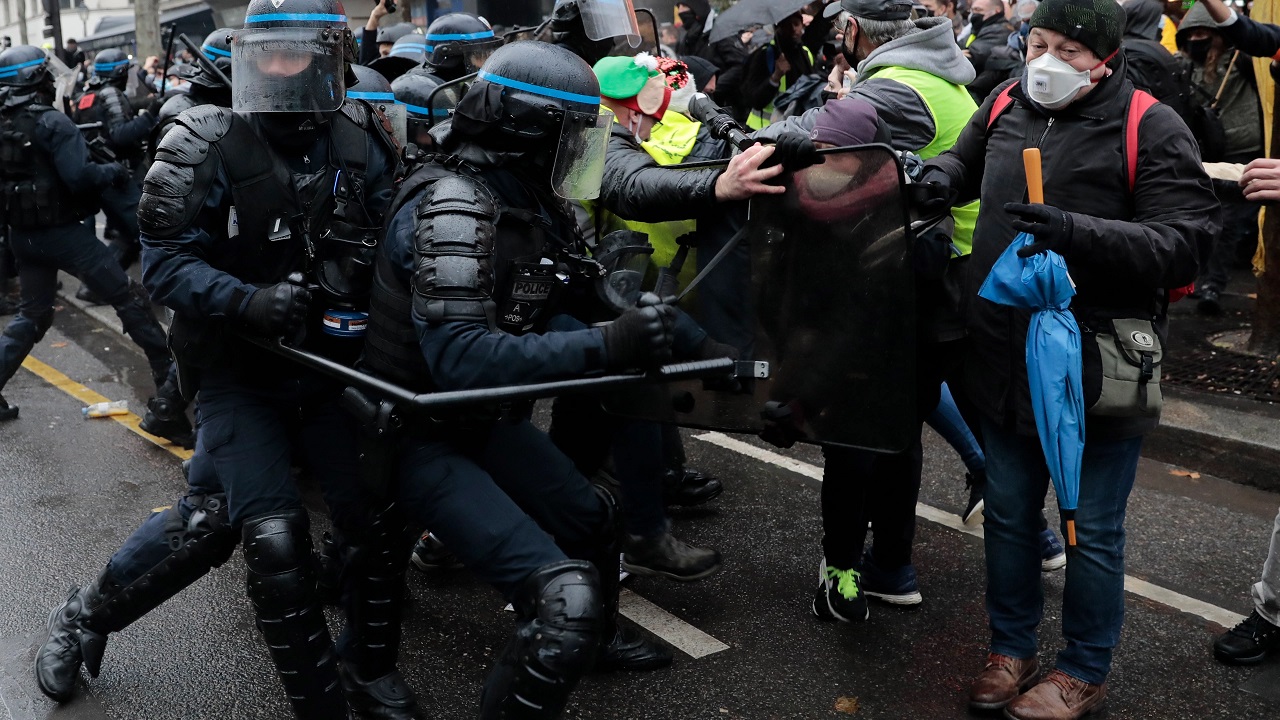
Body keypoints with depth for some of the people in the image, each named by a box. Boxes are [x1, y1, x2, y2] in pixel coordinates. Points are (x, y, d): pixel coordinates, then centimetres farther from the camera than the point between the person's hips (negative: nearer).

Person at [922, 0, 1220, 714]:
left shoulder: (1152, 129, -12)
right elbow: (965, 160, 25)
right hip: (1007, 362, 5)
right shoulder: (1006, 106, 4)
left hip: (1096, 372, -5)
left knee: (1092, 532, 10)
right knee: (1009, 515, 18)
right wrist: (941, 174, 2)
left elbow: (1183, 244, -19)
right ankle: (1012, 650, 38)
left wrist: (1078, 232, -31)